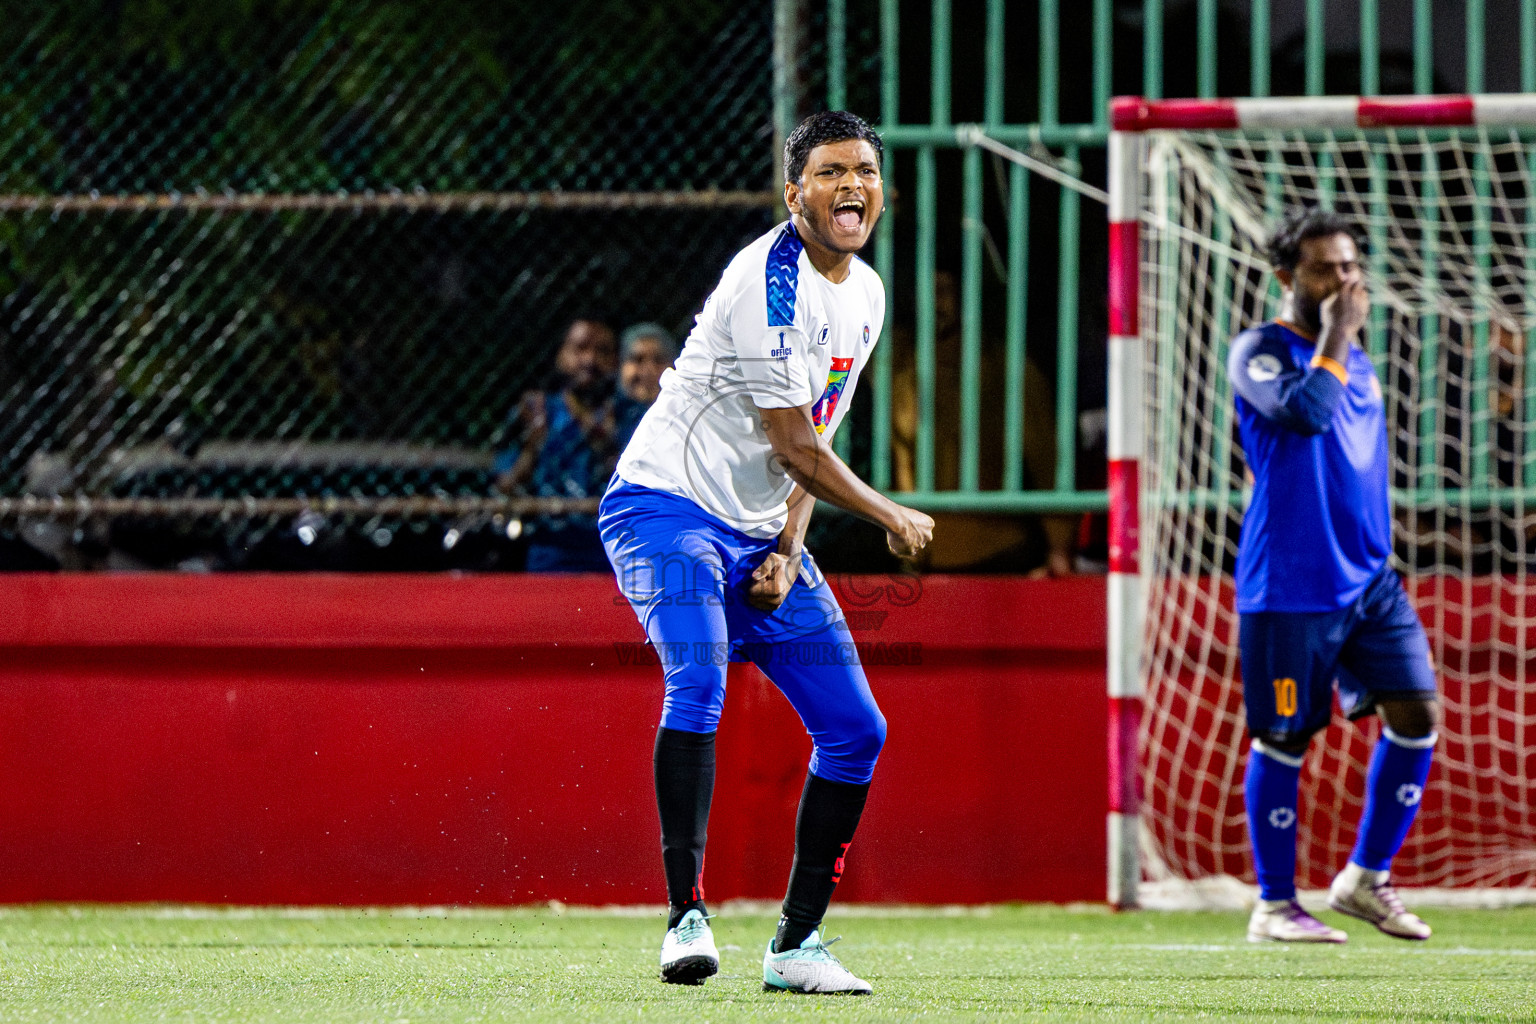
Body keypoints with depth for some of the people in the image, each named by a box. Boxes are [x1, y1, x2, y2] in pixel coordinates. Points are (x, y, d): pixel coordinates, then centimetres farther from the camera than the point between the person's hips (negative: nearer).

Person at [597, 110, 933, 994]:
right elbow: (792, 446, -17)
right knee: (699, 682, -32)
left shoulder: (866, 294, 10)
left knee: (857, 729, 3)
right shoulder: (771, 278, -19)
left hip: (761, 533, 9)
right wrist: (892, 518, -5)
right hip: (668, 502, -9)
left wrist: (790, 551, -2)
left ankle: (797, 943, 12)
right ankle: (687, 915, -34)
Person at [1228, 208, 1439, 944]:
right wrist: (1334, 334, -16)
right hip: (1289, 582, -7)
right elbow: (1308, 410, -27)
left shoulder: (1357, 360, 16)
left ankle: (1365, 879, 8)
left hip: (1369, 578, 7)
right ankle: (1274, 906, 9)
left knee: (1417, 711, -4)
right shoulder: (1259, 353, -7)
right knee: (1283, 737, -1)